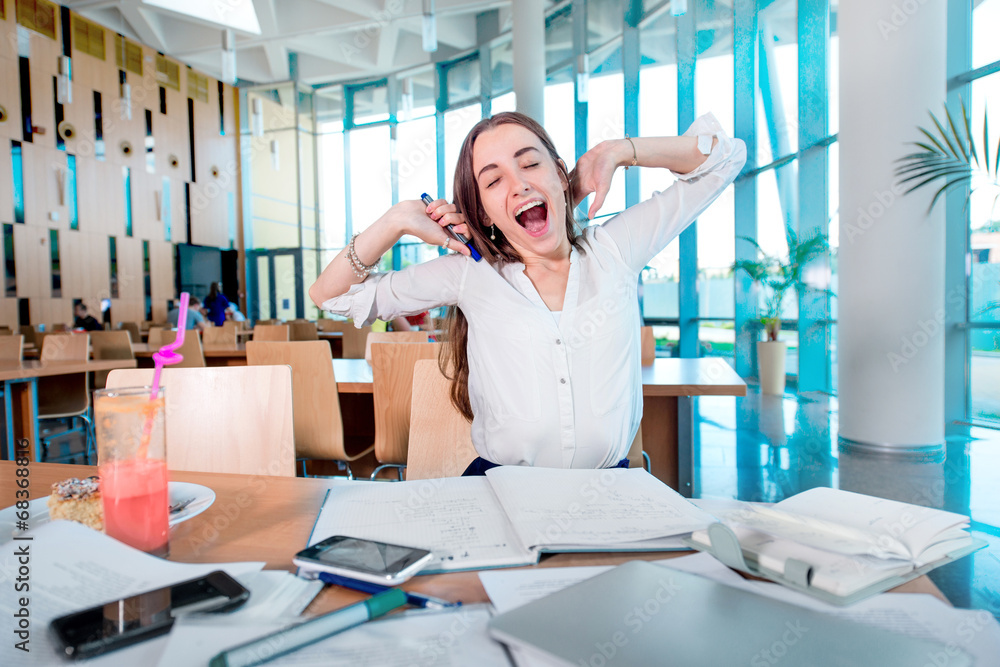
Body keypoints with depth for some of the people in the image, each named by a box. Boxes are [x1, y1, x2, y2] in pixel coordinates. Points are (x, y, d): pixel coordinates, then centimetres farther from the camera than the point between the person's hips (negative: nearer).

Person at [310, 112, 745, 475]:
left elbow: (724, 156, 12)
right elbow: (330, 295, 7)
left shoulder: (612, 251, 4)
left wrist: (613, 152, 6)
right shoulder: (470, 275, 3)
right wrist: (398, 221, -2)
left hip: (608, 489, 1)